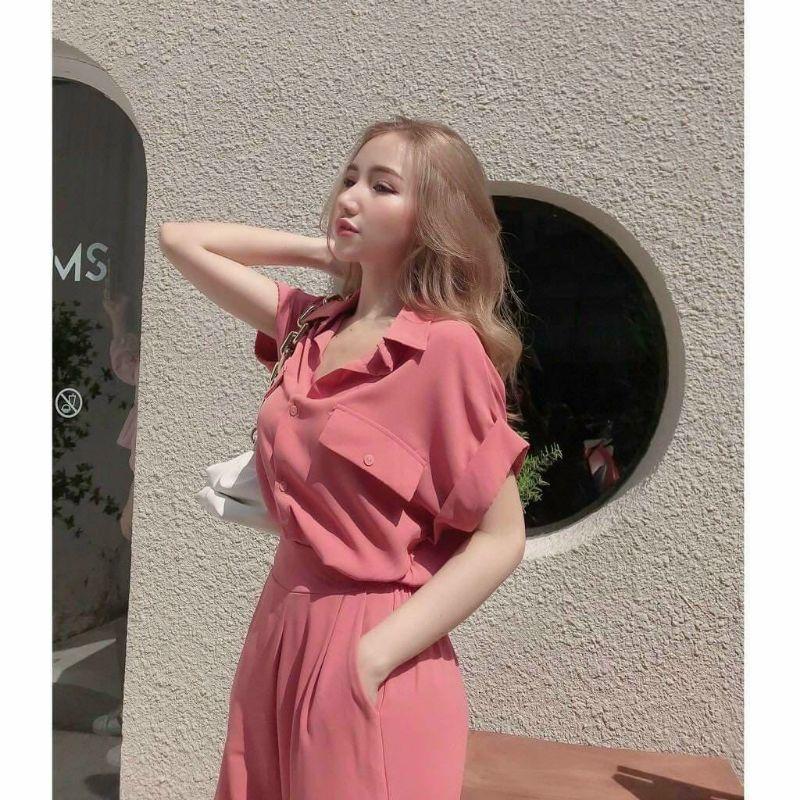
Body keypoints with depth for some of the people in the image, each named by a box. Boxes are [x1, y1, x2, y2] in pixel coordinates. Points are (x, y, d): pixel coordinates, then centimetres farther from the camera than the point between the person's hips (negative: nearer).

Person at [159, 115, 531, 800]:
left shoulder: (447, 345, -15)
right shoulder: (313, 325, 4)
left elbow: (501, 540, -15)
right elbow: (181, 239, 14)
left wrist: (373, 655, -18)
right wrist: (322, 250, 6)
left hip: (372, 658, -6)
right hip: (279, 627, 6)